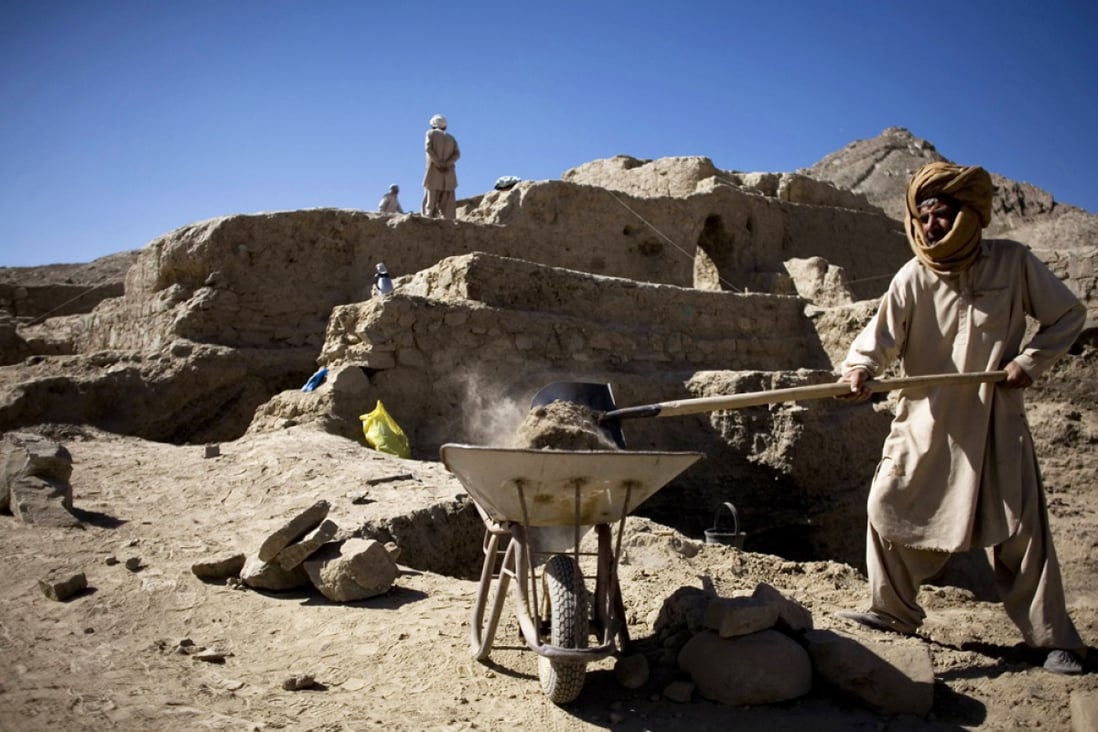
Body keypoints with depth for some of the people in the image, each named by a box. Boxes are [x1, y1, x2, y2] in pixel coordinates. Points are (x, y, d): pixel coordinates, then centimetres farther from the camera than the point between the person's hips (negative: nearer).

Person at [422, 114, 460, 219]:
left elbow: (429, 148, -8)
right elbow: (457, 154, 2)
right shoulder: (451, 138, 18)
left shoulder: (431, 133, 8)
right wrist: (447, 164, -8)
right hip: (448, 174, 3)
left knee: (430, 204, -6)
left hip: (434, 172, -3)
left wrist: (438, 164, -11)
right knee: (447, 206, 0)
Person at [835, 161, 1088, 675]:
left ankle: (1052, 637, 18)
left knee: (1020, 528, 1)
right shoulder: (913, 279, -4)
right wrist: (860, 368, -36)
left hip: (996, 421, -1)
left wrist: (1029, 361, -6)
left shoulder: (1013, 262, -2)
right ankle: (894, 611, 20)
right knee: (890, 507, 0)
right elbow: (882, 336, -15)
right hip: (927, 421, 1)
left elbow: (1068, 316, 8)